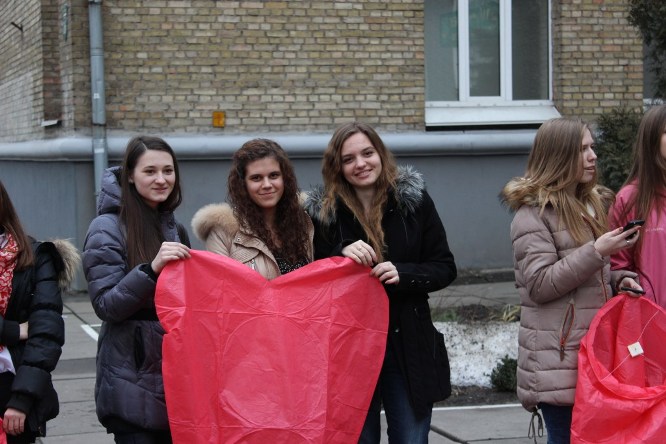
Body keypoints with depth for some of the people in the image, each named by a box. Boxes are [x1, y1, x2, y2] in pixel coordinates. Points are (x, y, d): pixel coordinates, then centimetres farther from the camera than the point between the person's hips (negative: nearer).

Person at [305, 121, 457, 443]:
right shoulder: (323, 212, 0)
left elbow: (445, 268, 2)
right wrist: (342, 256, -18)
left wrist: (403, 274, -16)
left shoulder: (415, 201, 1)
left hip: (410, 347, 0)